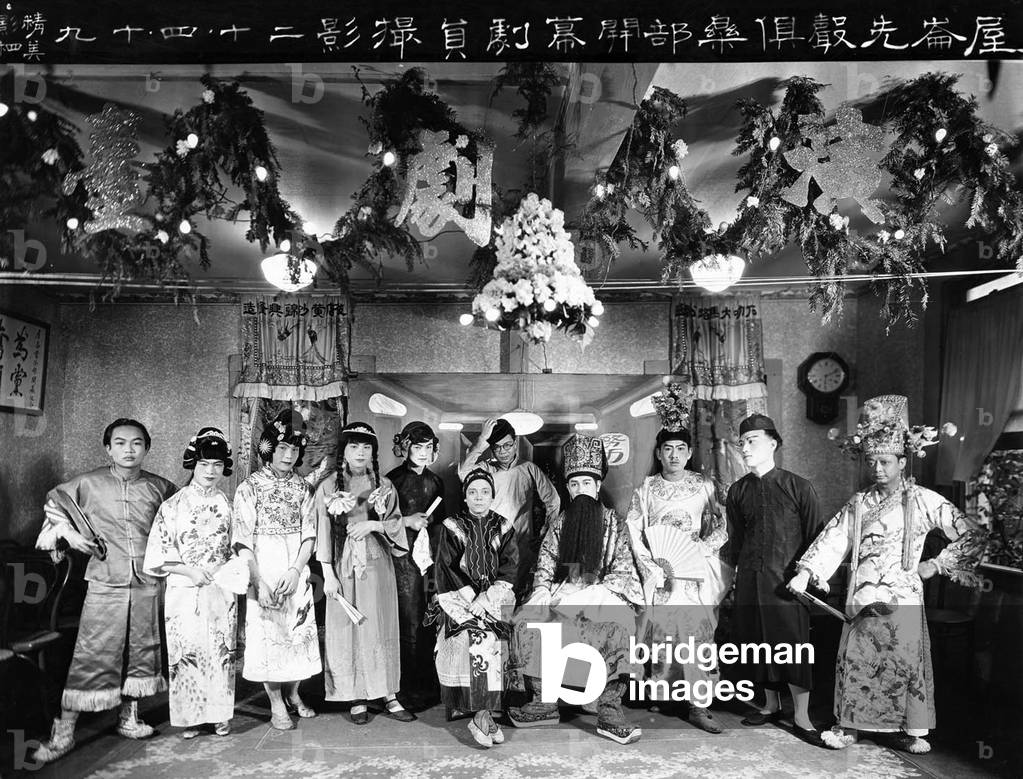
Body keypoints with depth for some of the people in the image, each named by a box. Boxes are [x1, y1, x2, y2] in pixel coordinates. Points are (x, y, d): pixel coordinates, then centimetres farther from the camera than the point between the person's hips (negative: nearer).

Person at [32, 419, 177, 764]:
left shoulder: (159, 487, 1)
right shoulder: (88, 484, -4)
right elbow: (54, 501, 12)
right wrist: (68, 532, -1)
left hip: (145, 585, 3)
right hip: (104, 584, -2)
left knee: (140, 652, 12)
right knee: (90, 656, -2)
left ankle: (129, 718, 29)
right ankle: (63, 732, 9)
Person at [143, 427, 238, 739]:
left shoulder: (228, 505, 6)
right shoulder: (173, 505, -1)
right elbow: (157, 556, -2)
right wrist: (190, 571, -12)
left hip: (222, 590, 2)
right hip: (184, 592, -2)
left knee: (221, 651, 5)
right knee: (186, 653, 1)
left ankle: (220, 715, 18)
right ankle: (189, 717, 15)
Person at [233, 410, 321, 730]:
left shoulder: (303, 487, 5)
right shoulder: (249, 487, -6)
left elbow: (309, 535, 3)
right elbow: (243, 542, -10)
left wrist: (295, 571, -11)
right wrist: (260, 583, -17)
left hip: (296, 574, 4)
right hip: (263, 572, -3)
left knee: (299, 631, 10)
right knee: (267, 634, 1)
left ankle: (293, 694, 29)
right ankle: (276, 705, 15)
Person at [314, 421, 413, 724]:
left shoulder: (383, 484, 5)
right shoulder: (328, 486, 0)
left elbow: (396, 522, 6)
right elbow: (323, 532, -1)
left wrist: (373, 524, -14)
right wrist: (328, 574, -6)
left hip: (377, 564, 1)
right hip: (343, 566, -1)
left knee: (382, 628, 4)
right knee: (347, 629, 1)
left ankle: (389, 696, 11)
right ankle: (357, 699, 11)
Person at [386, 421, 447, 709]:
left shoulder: (435, 481, 14)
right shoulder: (394, 480, -4)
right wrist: (406, 521, -14)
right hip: (405, 555, -5)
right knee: (411, 622, -3)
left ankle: (431, 683, 14)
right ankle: (413, 687, 8)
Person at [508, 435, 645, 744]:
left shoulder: (614, 522, 8)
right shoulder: (560, 523, 16)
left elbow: (622, 570, 0)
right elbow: (545, 563, 10)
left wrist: (592, 594, -14)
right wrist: (543, 593, -10)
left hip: (604, 594, -3)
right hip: (564, 594, 3)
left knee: (621, 625, -35)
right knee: (526, 620, -23)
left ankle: (609, 710, -28)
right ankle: (544, 702, -13)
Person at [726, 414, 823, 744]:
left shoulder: (798, 487, -3)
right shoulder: (737, 491, 8)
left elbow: (815, 537, 0)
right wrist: (739, 572, 10)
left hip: (787, 578, -4)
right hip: (749, 579, 4)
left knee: (794, 643, -4)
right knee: (757, 641, 9)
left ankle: (801, 716, 9)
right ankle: (771, 705, 27)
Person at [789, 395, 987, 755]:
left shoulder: (923, 501, -1)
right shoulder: (858, 503, 7)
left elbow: (974, 536, 2)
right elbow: (832, 539, 0)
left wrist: (937, 564, -1)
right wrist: (806, 572, -12)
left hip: (902, 596, -2)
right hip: (862, 597, 3)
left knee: (906, 662, 4)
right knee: (854, 661, 5)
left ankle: (910, 731, 19)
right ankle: (848, 725, 18)